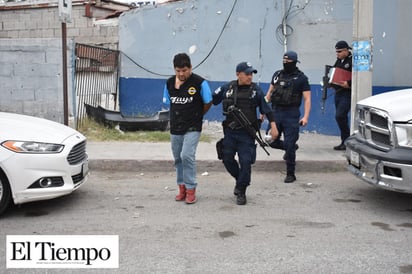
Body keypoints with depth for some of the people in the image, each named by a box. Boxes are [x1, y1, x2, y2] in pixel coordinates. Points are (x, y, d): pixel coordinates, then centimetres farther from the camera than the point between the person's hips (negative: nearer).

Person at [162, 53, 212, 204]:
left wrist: (196, 115, 8)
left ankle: (191, 189, -4)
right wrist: (180, 114, 11)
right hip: (175, 127, 5)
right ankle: (182, 187, 25)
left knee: (187, 156, -17)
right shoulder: (169, 83, 4)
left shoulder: (199, 83, -11)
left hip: (192, 128, -5)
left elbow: (208, 103, -1)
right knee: (178, 158, 12)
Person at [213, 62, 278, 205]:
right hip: (230, 131, 2)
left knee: (245, 162, -4)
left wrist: (273, 126, 1)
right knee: (227, 159, 7)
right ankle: (239, 179, 34)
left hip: (247, 133, -2)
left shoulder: (256, 90, -1)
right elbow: (211, 100, 9)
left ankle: (241, 192, 12)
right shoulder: (227, 88, 2)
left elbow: (266, 109, 4)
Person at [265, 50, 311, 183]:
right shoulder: (277, 74, 11)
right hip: (275, 112, 5)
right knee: (272, 141, 6)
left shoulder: (301, 78, -2)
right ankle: (291, 148, 36)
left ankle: (290, 174, 10)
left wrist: (305, 116, -17)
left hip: (291, 115, -5)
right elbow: (269, 93, 17)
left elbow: (307, 99, -6)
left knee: (289, 145, -4)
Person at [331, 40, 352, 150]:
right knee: (341, 117, 11)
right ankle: (344, 142, 19)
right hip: (338, 92, 9)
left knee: (339, 116, -16)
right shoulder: (338, 61, 16)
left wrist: (349, 84, -27)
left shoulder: (352, 61, -11)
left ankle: (347, 141, -5)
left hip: (347, 93, -9)